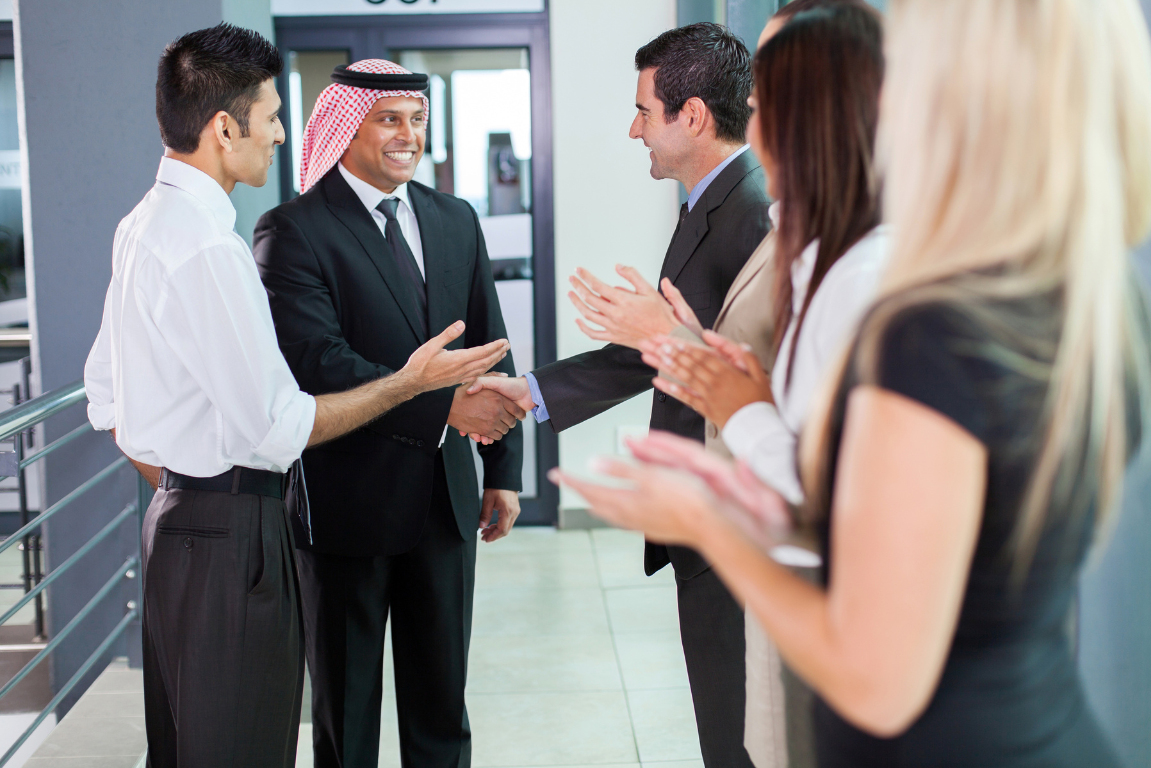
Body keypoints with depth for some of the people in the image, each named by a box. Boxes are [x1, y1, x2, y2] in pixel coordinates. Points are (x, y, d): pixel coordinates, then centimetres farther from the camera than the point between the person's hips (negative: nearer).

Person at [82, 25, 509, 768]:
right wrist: (411, 381, -12)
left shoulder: (144, 224, 11)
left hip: (179, 516, 11)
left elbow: (107, 399, 17)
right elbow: (279, 428, -20)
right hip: (234, 530, -11)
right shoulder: (209, 246, -21)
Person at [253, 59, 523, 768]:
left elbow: (491, 351, 12)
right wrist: (444, 407, -27)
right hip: (346, 503, -5)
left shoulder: (457, 221, 9)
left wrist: (504, 468, 8)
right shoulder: (292, 231, -11)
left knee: (442, 707, 17)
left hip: (444, 497, 5)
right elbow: (318, 364, -23)